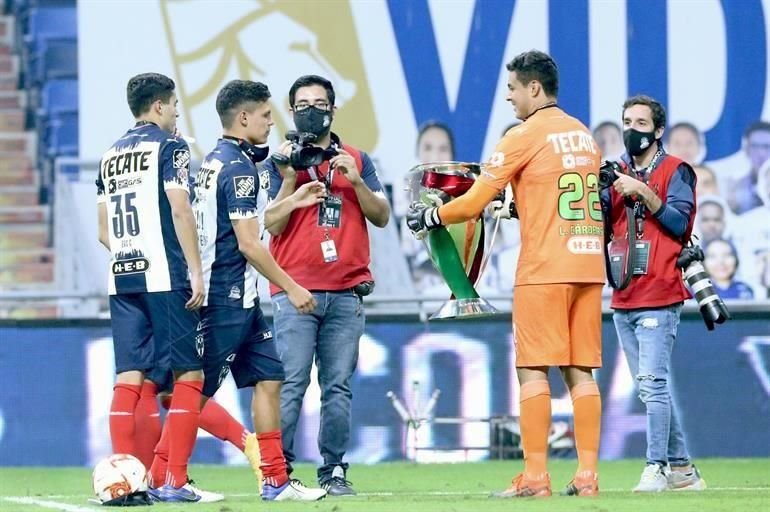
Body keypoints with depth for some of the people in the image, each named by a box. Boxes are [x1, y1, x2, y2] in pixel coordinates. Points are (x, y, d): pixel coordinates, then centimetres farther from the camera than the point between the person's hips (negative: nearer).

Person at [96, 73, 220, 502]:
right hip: (164, 276, -7)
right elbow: (180, 211, -12)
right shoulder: (169, 146, -3)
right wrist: (196, 272, -12)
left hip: (123, 278, 7)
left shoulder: (111, 156, 17)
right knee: (189, 374, -1)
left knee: (129, 376, 5)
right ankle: (176, 482, -6)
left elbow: (104, 232, 18)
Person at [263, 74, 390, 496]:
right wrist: (289, 179, -12)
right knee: (291, 384, -9)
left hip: (346, 293, 2)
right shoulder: (282, 161, 9)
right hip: (295, 291, -2)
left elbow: (381, 217, 8)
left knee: (338, 387, 1)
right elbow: (273, 224, 0)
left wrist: (356, 181, -6)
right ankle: (278, 470, -7)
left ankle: (333, 470, 4)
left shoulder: (356, 160, 15)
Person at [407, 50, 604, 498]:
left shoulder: (525, 135, -6)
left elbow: (473, 203, -4)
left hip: (544, 269, -7)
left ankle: (535, 476, -8)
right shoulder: (584, 135, 16)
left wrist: (429, 217, 11)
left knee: (534, 369, -4)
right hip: (588, 266, 7)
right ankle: (587, 475, 0)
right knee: (580, 371, 5)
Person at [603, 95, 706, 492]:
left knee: (652, 383, -16)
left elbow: (679, 223, -12)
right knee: (652, 387, 9)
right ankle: (682, 468, 15)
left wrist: (642, 193, -19)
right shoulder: (618, 175, 16)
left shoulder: (675, 171, -1)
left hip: (658, 298, -7)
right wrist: (598, 190, -9)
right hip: (623, 300, 7)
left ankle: (656, 469, -17)